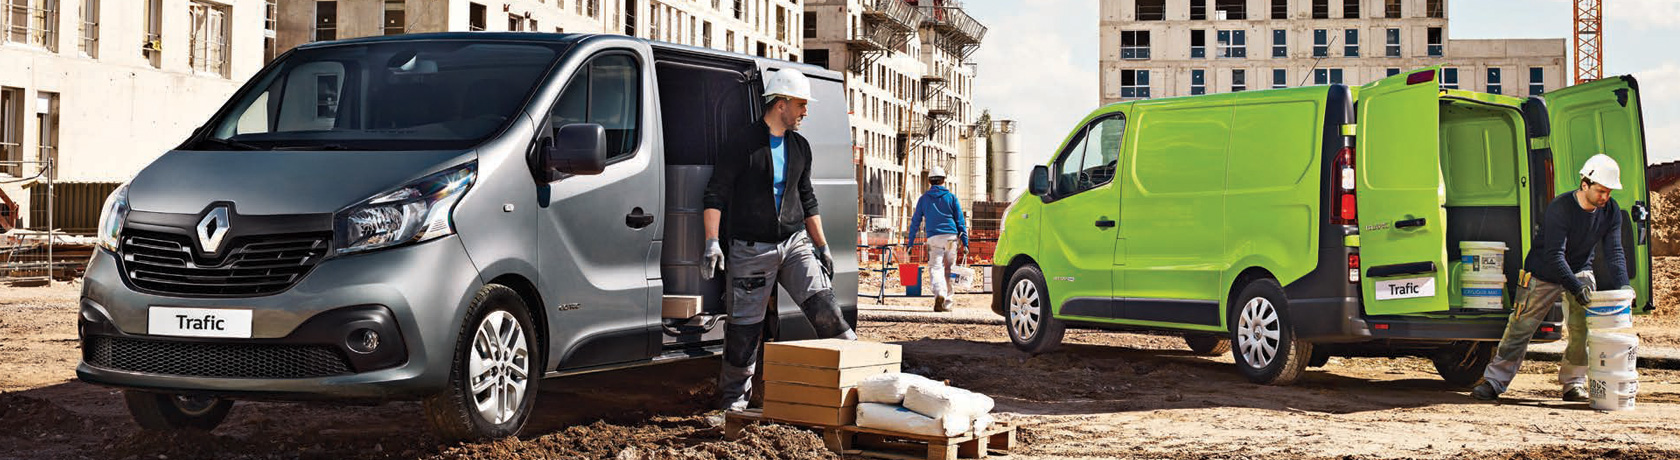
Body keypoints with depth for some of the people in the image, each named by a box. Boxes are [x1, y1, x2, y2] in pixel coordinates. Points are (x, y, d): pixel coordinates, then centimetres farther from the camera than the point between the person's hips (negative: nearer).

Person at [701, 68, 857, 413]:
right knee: (745, 325, 1)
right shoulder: (743, 144, -6)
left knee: (823, 303, -12)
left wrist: (822, 247, 18)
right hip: (751, 249, -4)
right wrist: (712, 242, -16)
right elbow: (715, 194, -6)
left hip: (794, 242, 5)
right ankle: (735, 395, 14)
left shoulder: (800, 147, 13)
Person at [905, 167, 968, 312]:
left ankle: (939, 294, -34)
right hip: (951, 236, 1)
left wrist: (910, 242, 16)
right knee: (949, 270, 9)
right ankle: (946, 304, 12)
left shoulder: (924, 198, 11)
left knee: (935, 268, -7)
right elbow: (960, 221, 7)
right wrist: (965, 242, 9)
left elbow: (915, 221, 12)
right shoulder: (951, 197, 10)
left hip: (934, 238, -1)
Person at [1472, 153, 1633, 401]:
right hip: (1544, 273, -4)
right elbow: (1554, 255, -30)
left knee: (1584, 326, -13)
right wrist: (1576, 288, -37)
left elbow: (1614, 252, -8)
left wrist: (1623, 286, -23)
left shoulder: (1611, 211, -10)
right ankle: (1494, 382, 5)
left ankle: (1573, 383, 2)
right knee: (1521, 326, -3)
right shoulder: (1561, 207, -27)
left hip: (1579, 270, 4)